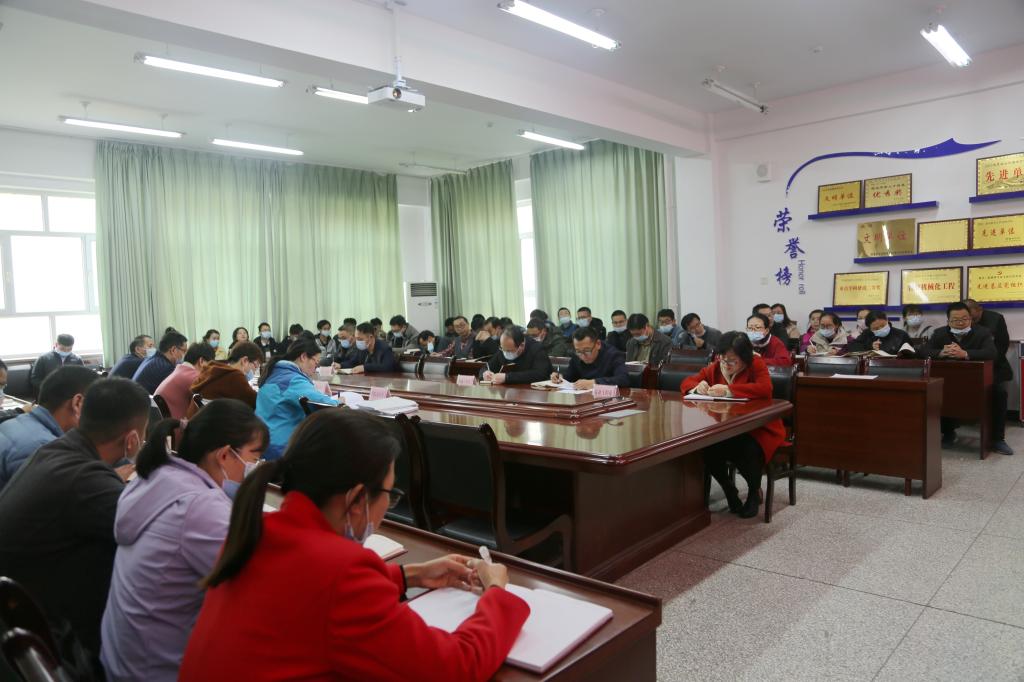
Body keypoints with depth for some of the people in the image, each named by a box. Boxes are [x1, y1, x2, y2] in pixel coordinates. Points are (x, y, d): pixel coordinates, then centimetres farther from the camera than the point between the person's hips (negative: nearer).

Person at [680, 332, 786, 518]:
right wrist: (698, 386, -16)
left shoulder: (756, 365, -8)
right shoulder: (715, 368, 4)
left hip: (758, 428, -4)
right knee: (705, 449, -27)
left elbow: (765, 389, -27)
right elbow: (687, 382, 9)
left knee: (747, 450, -36)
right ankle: (729, 490, 5)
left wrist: (729, 390, -32)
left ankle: (754, 492, 1)